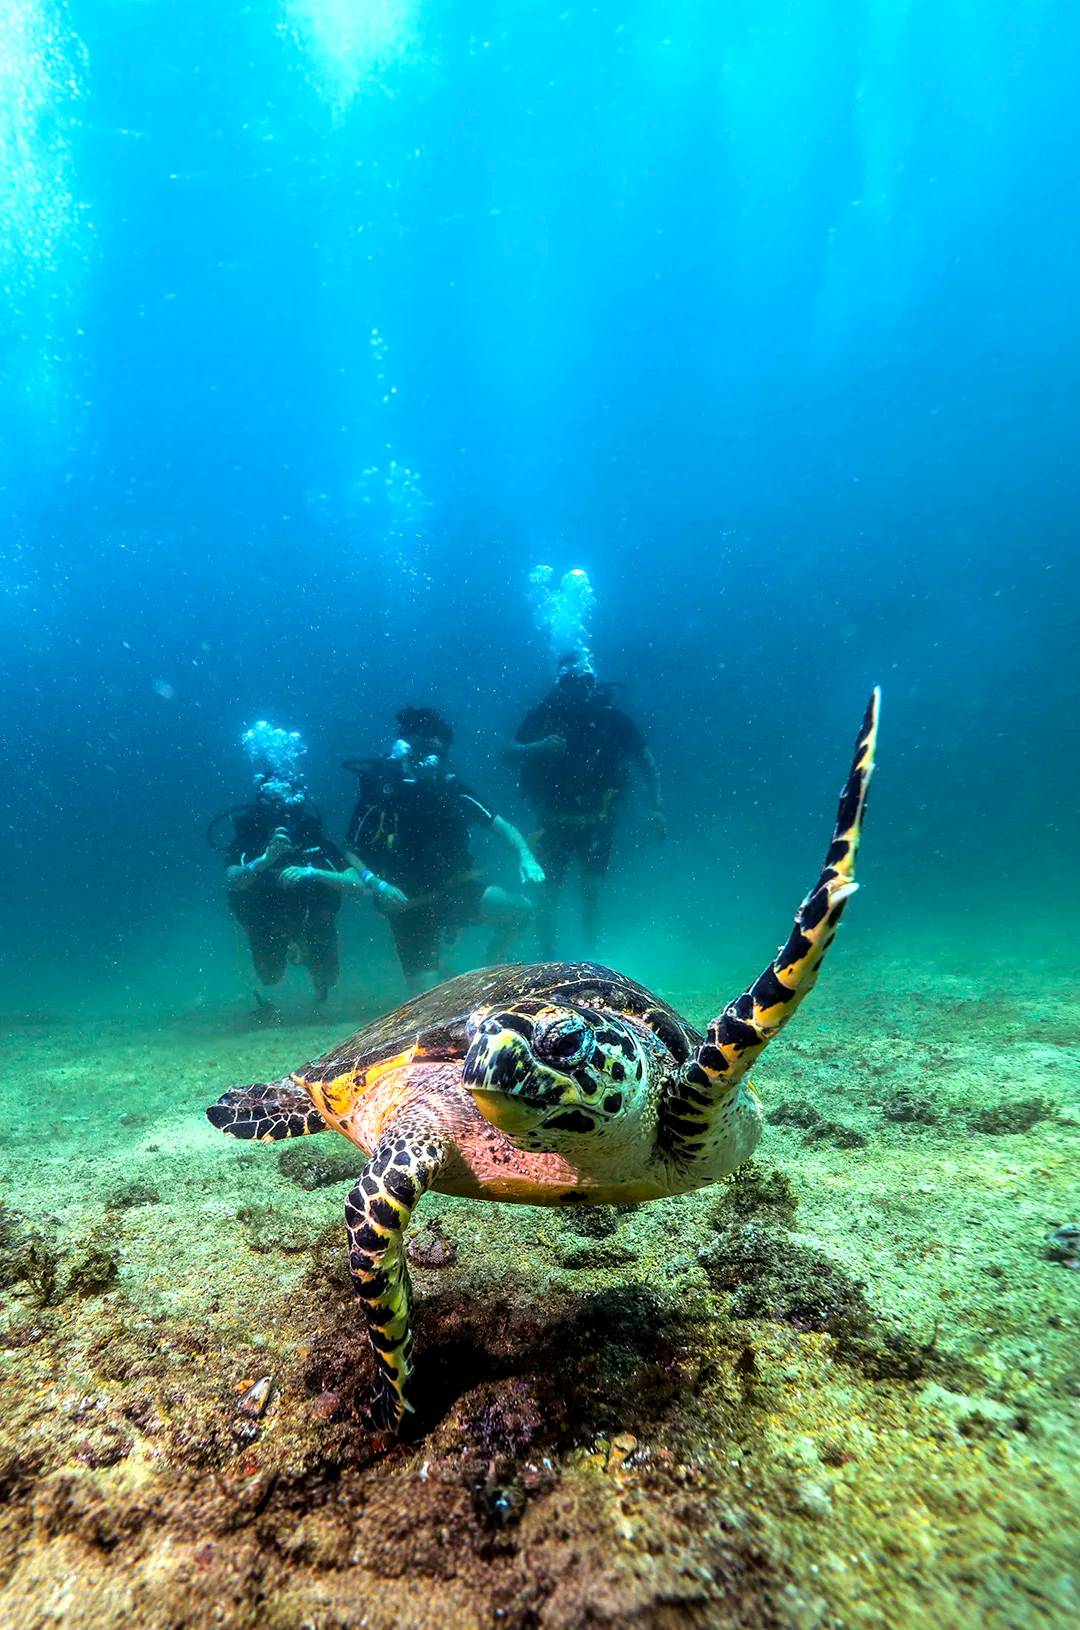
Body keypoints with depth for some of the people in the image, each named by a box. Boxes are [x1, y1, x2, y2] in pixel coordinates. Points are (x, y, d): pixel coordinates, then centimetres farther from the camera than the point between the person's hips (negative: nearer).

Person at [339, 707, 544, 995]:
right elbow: (350, 854, -8)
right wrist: (377, 884, -24)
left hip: (457, 888, 4)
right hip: (410, 902, -4)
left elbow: (503, 827, 0)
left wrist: (526, 857, -18)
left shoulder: (452, 790, -5)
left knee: (520, 908, -12)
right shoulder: (379, 795, -13)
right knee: (428, 997, -8)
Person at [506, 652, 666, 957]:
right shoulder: (544, 713, -5)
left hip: (596, 821, 0)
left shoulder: (611, 716, -5)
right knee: (548, 892, 1)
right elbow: (510, 752, -7)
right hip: (555, 820, 0)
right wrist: (539, 747, -27)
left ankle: (589, 961, 19)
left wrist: (655, 808, -9)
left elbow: (645, 760, -1)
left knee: (590, 891, 4)